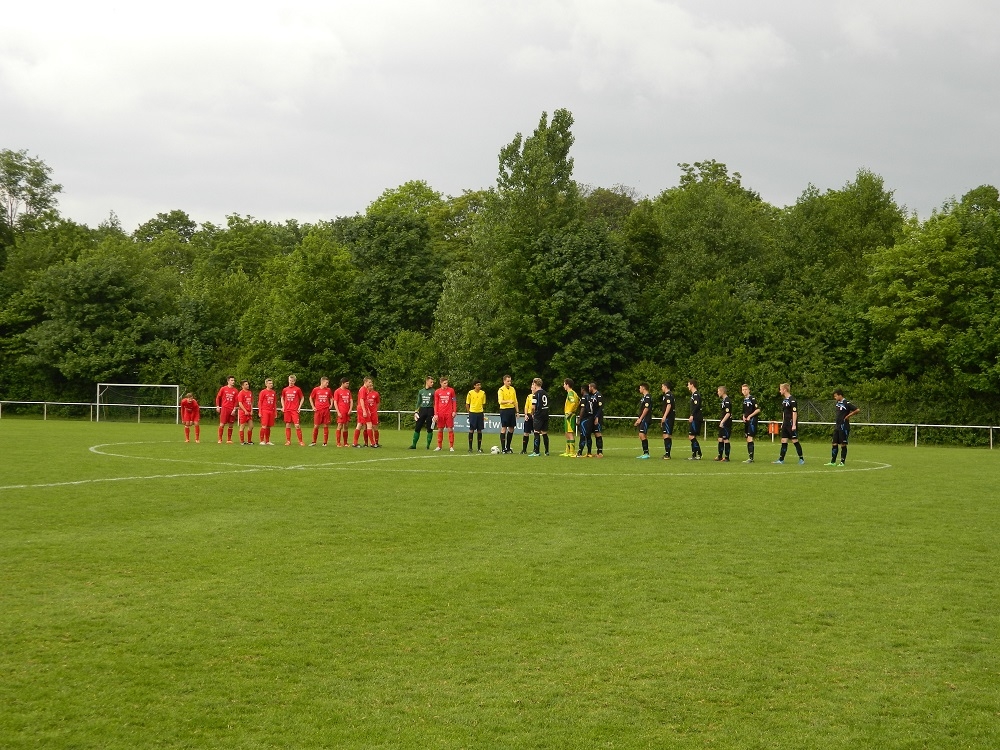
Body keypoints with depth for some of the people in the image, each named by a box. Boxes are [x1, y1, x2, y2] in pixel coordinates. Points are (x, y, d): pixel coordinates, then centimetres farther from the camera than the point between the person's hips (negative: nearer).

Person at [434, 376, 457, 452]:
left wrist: (454, 411, -2)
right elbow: (436, 404, 7)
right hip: (440, 414, 1)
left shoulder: (451, 390, 2)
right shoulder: (437, 392, 5)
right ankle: (439, 446, 15)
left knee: (450, 429, -2)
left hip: (449, 413, -1)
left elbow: (454, 401, 6)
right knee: (440, 430, 6)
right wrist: (435, 414, 1)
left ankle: (451, 446, 2)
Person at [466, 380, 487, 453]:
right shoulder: (470, 393, -4)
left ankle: (479, 447, 11)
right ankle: (470, 447, 4)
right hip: (472, 413, -3)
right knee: (471, 430, -2)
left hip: (480, 413, 3)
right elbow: (467, 404, 3)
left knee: (479, 430, 5)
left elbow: (483, 404, 13)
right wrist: (469, 412, -1)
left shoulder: (483, 393, 5)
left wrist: (483, 412, 8)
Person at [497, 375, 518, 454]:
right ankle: (503, 448, -3)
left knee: (511, 429, 8)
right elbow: (500, 401, -20)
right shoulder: (501, 390, -7)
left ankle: (508, 447, 19)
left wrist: (517, 411, 14)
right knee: (504, 428, -6)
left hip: (512, 410, 6)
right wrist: (508, 401, -37)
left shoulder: (512, 389, 12)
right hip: (504, 410, -6)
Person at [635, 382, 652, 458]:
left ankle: (646, 453, -14)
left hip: (645, 419, -10)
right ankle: (645, 453, 12)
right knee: (641, 436, 9)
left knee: (642, 435, -15)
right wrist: (638, 419, 21)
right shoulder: (643, 397, 19)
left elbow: (646, 409, -19)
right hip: (642, 420, 10)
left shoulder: (647, 397, -12)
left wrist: (640, 419, -18)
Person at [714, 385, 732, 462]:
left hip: (726, 423, -10)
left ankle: (726, 457, 1)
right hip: (722, 423, 10)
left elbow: (728, 413, -21)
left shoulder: (727, 401, -16)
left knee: (726, 440, -4)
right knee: (720, 439, 11)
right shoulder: (722, 400, 15)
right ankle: (720, 456, 18)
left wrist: (722, 422, -21)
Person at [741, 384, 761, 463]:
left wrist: (750, 416, -16)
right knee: (748, 439, 9)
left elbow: (758, 409, -14)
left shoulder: (752, 399, -9)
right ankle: (750, 457, 14)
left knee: (750, 438, -14)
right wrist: (744, 416, 9)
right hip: (746, 421, 9)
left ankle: (751, 458, -15)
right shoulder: (744, 400, 16)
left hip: (752, 420, -9)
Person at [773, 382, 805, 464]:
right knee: (783, 441, 6)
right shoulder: (784, 400, 13)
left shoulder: (792, 400, -13)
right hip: (785, 424, 9)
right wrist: (783, 423, 21)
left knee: (795, 441, -3)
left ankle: (801, 459, 5)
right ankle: (781, 459, 7)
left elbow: (794, 413, -16)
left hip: (791, 424, -9)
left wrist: (794, 425, -19)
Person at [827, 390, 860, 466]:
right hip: (837, 426, 8)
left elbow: (857, 410, -18)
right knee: (835, 444, 6)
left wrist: (848, 415, -12)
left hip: (844, 427, -8)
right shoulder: (838, 403, 11)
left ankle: (842, 462, 5)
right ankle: (833, 462, 9)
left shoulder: (846, 403, -13)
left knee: (843, 445, -1)